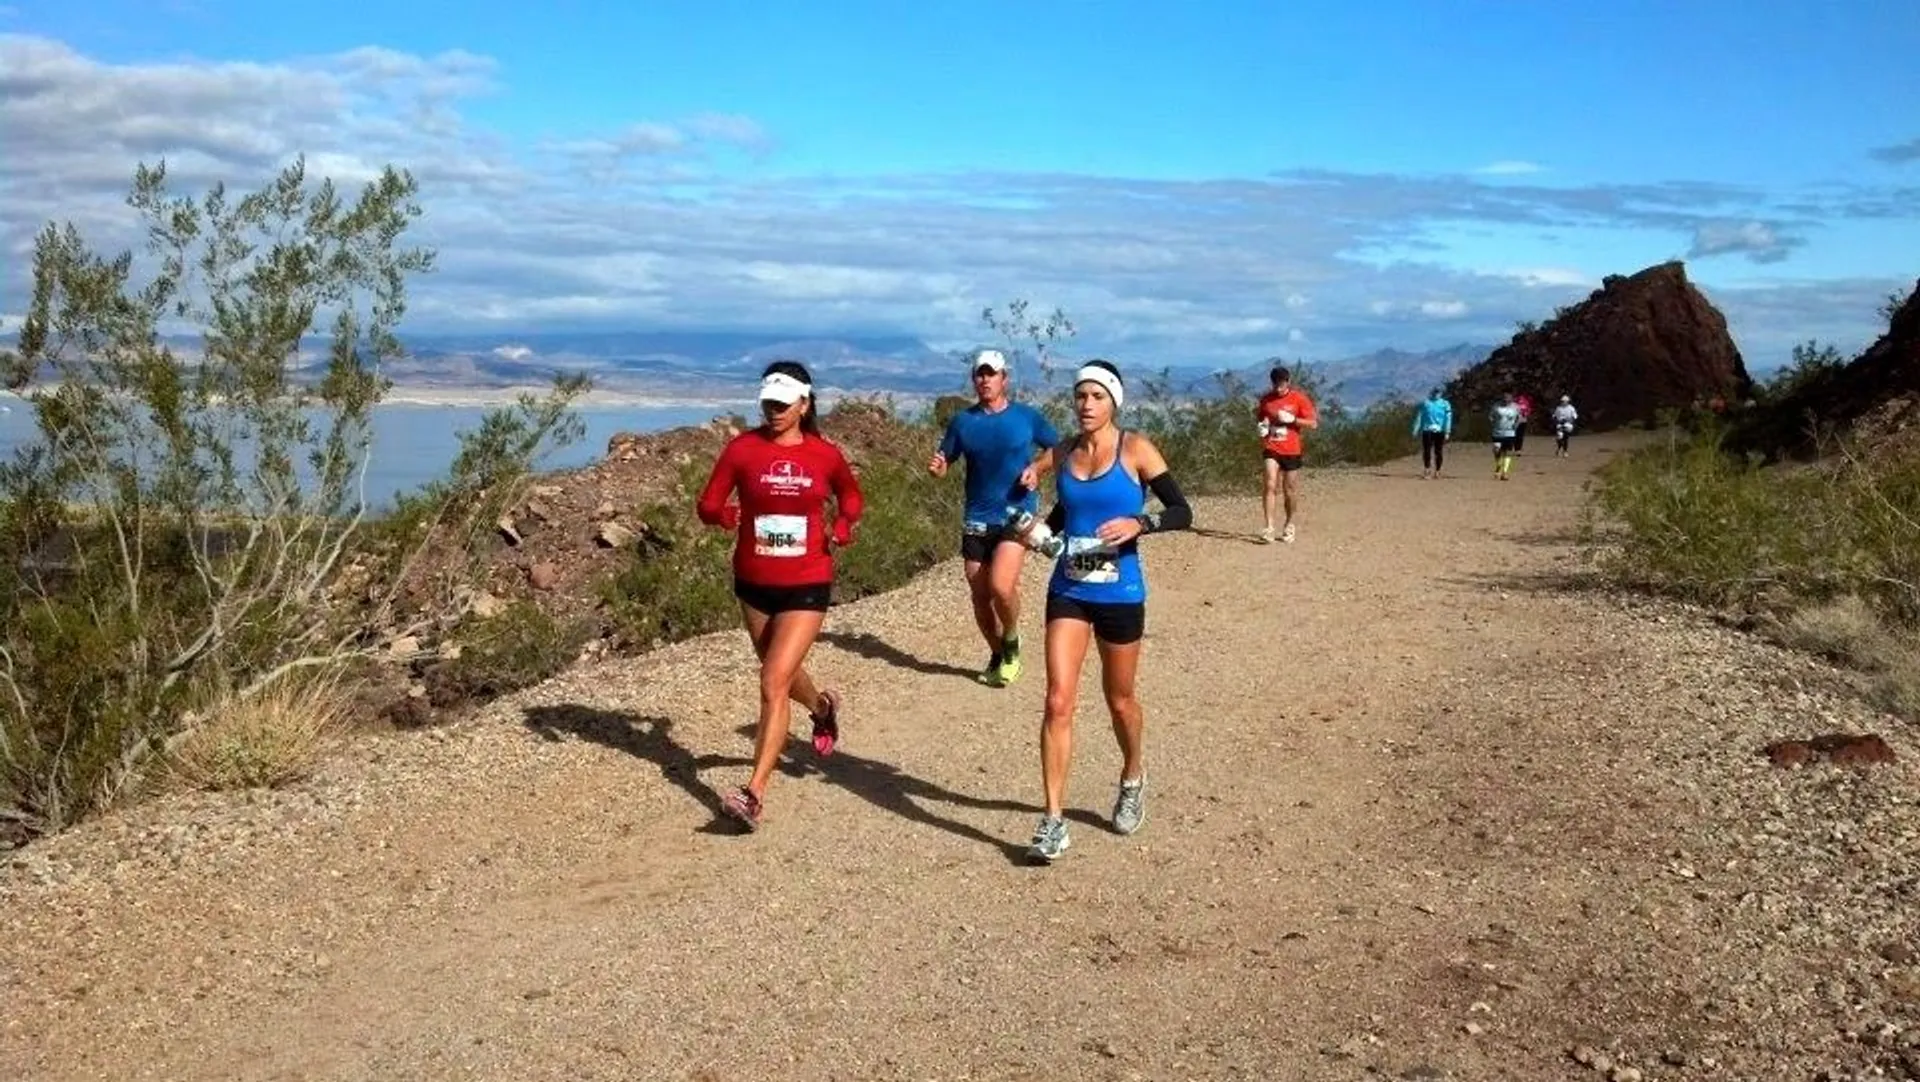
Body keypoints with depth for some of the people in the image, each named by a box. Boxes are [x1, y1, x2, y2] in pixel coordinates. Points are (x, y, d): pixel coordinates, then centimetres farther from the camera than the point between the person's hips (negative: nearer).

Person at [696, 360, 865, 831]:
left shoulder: (825, 454, -4)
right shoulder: (743, 448, -6)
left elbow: (852, 497, 15)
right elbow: (706, 504, -3)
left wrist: (841, 527, -5)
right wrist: (724, 514, -26)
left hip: (806, 585, -3)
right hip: (754, 583, 3)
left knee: (774, 682, -14)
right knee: (783, 673, 23)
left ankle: (753, 794, -12)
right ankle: (823, 708, 58)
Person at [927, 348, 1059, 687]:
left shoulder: (1026, 416, -1)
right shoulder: (963, 421, 4)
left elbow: (1057, 449, 11)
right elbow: (944, 461, 9)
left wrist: (1036, 468, -7)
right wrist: (936, 467, -14)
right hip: (976, 519, 3)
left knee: (1001, 586, -21)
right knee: (980, 596, 9)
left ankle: (1011, 641, 7)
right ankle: (997, 655, 31)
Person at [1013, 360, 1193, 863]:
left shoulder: (1135, 449, -7)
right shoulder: (1063, 452, 4)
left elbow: (1182, 512, -8)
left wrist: (1139, 524, -25)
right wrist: (1044, 530, 1)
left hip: (1120, 594, -2)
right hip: (1068, 591, 3)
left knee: (1119, 700, 15)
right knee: (1058, 701, -9)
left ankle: (1133, 779, 44)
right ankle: (1053, 820, -5)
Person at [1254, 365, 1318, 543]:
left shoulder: (1299, 398, -2)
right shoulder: (1266, 399, 6)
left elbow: (1313, 423, -3)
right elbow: (1259, 417, 21)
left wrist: (1292, 419, -16)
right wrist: (1261, 426, -2)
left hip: (1292, 450, -1)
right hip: (1271, 449, 1)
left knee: (1290, 491, 7)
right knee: (1270, 485, -15)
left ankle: (1289, 525, 27)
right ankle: (1269, 527, -17)